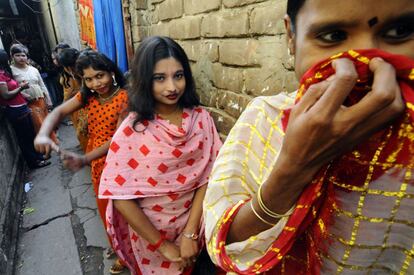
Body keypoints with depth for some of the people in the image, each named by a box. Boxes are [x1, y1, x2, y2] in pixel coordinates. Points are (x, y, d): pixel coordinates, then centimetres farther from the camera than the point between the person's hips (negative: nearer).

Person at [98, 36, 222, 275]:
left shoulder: (201, 118, -12)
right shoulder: (131, 130, -20)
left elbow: (207, 177, -12)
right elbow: (121, 197, -18)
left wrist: (190, 234, -16)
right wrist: (163, 245, -13)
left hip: (193, 224, 2)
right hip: (149, 231, -2)